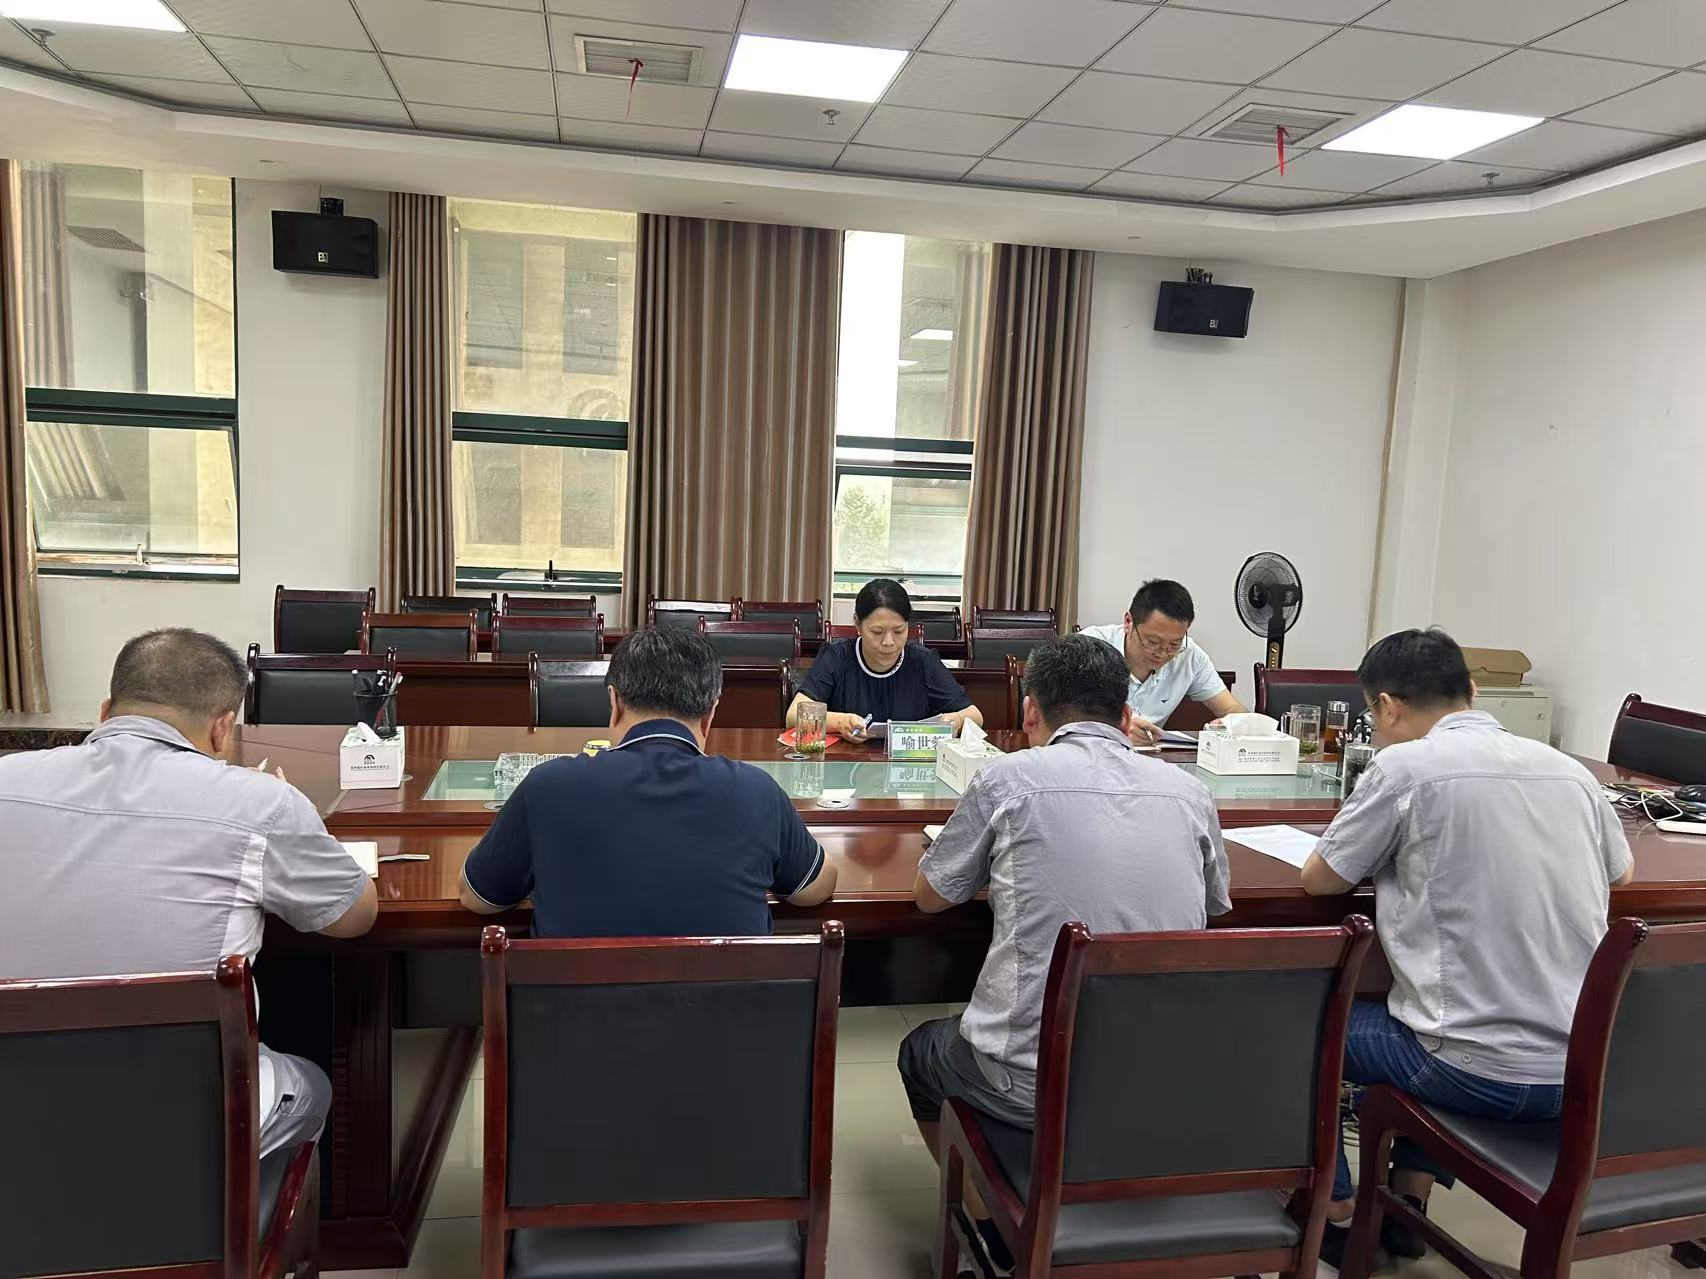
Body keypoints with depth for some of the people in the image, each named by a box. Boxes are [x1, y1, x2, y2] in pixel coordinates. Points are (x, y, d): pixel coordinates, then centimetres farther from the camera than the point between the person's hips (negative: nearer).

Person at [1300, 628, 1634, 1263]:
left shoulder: (1406, 766, -13)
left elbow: (1319, 879, -3)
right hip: (1584, 1072, 6)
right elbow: (1620, 871, 23)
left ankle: (1337, 1211, 29)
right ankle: (1410, 1196, 36)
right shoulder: (1567, 768, 4)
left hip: (1484, 1073, -6)